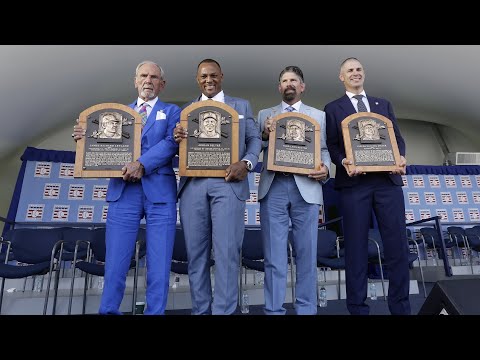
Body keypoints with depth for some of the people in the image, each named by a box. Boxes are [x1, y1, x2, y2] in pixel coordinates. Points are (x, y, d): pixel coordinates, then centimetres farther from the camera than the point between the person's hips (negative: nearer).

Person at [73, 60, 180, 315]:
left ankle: (155, 311, 14)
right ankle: (108, 310, 17)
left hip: (159, 192, -2)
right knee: (115, 260, 3)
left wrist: (142, 163, -18)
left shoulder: (171, 111, 12)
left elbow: (171, 143, -6)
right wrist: (86, 138, -5)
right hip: (123, 191, 2)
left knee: (159, 262, 2)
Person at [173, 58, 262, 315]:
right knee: (195, 252, 6)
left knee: (226, 251, -6)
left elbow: (255, 139, 8)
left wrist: (246, 163, -11)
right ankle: (200, 309, 20)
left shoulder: (241, 106, 17)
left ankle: (223, 310, 6)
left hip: (227, 182, -2)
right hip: (193, 184, 3)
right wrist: (177, 138, -9)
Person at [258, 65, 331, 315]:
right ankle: (274, 310, 13)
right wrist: (265, 135, -9)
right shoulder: (265, 114, 18)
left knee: (307, 253, 4)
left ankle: (306, 309, 17)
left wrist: (325, 168, -11)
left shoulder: (319, 116, 17)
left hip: (305, 187, 1)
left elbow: (324, 149, 9)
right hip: (273, 186, 0)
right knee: (274, 255, 3)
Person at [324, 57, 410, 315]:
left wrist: (401, 157, -6)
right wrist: (344, 162, -17)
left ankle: (400, 306, 18)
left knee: (397, 244, 2)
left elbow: (397, 137, 15)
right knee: (356, 246, 1)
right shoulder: (333, 108, 12)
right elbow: (331, 145, 3)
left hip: (387, 179, 3)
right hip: (354, 182, -3)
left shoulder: (384, 105, 22)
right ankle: (358, 307, 14)